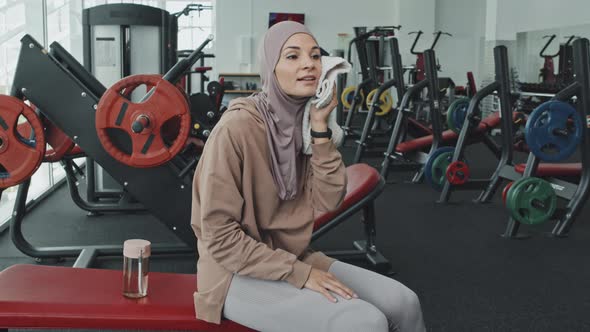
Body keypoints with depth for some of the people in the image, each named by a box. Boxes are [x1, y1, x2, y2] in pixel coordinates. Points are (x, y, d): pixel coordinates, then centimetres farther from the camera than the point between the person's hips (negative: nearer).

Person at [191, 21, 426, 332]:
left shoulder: (304, 121, 2)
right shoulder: (237, 127, -20)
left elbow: (327, 202, -5)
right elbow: (220, 236, -20)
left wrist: (321, 129, -14)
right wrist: (299, 273, -19)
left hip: (293, 257, 7)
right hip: (240, 273, -7)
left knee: (402, 303, -3)